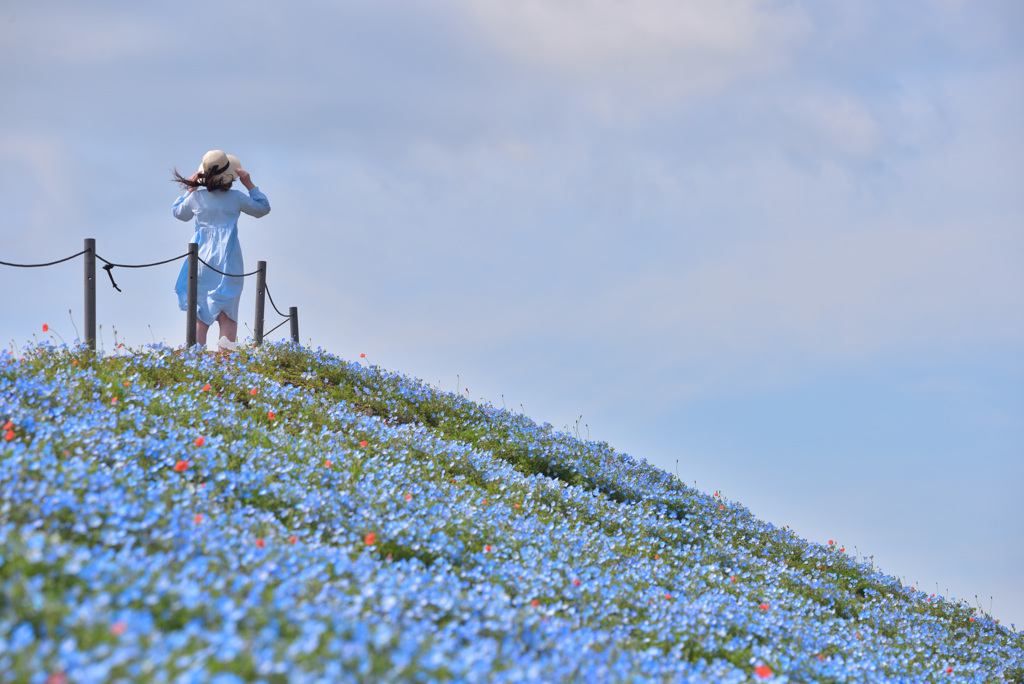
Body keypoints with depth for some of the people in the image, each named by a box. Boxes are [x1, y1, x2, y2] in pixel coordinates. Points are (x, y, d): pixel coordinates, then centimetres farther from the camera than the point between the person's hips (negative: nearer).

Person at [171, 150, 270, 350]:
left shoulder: (195, 197, 1)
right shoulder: (235, 198, -5)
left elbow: (179, 213, 22)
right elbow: (263, 208, 10)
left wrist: (190, 188, 26)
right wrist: (249, 185, 10)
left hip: (201, 258, 2)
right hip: (227, 259, -2)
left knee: (200, 311, 7)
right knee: (227, 312, -1)